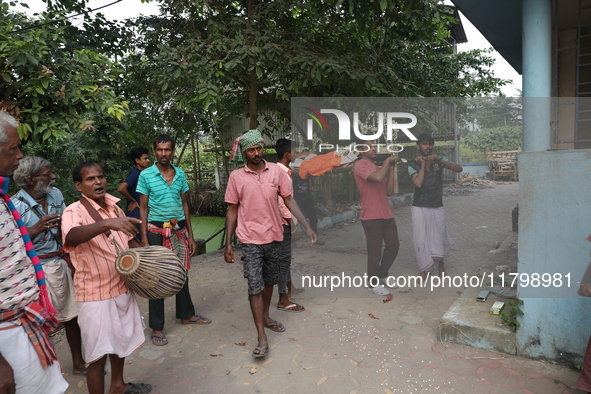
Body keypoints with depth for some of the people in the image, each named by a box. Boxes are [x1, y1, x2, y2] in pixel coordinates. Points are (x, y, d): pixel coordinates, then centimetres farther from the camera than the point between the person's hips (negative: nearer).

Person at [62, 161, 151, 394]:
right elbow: (71, 236, -39)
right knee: (98, 353, 1)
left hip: (122, 287, 8)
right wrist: (108, 223, -54)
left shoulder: (114, 207, 6)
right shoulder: (74, 212, -16)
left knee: (120, 340, 23)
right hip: (96, 295, -7)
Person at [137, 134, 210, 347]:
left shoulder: (180, 174, 5)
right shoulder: (146, 175, -5)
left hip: (179, 230, 4)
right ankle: (156, 327, 14)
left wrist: (190, 235, 9)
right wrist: (144, 240, -10)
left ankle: (186, 314, 33)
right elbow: (143, 208, -4)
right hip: (157, 231, -4)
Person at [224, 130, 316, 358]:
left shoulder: (276, 171, 0)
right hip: (251, 239, -3)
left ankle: (265, 317, 40)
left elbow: (289, 201, 4)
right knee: (255, 286, -5)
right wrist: (228, 244, -1)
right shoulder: (236, 177, -3)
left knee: (269, 281, 18)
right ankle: (262, 338, 2)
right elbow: (232, 211, 1)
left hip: (274, 236, 3)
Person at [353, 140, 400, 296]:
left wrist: (391, 169, 4)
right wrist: (387, 160, -12)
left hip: (386, 214, 8)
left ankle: (382, 275, 33)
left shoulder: (378, 167, 17)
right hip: (371, 216, -8)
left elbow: (389, 191, 10)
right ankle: (373, 283, 17)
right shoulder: (360, 165, -9)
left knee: (394, 244, 13)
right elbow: (378, 178, -27)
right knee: (375, 251, -1)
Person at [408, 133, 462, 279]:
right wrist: (423, 164, -12)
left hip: (437, 207, 2)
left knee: (439, 237, 9)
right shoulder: (413, 165, -3)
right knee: (421, 239, 1)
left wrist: (439, 160, -18)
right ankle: (424, 270, 15)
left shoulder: (438, 160, 5)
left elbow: (459, 169, -9)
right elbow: (418, 183, -19)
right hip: (420, 208, -2)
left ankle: (440, 263, 36)